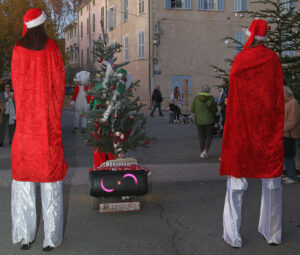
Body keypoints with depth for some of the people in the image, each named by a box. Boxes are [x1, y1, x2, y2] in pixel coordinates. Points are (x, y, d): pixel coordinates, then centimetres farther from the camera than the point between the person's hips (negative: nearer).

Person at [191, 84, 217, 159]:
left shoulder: (196, 98, -5)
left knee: (202, 136, 13)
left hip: (199, 120, 2)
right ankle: (205, 150, -9)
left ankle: (202, 152, 14)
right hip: (209, 120, -1)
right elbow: (215, 110, -4)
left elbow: (193, 110, 1)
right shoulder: (211, 98, -9)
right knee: (209, 136, 9)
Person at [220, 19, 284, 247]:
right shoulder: (273, 59, -1)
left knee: (237, 181, 4)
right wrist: (278, 126, 7)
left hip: (242, 126, -1)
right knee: (272, 181, 9)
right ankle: (273, 233, 15)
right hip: (269, 126, 1)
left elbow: (233, 99, 0)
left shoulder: (239, 60, -2)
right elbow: (279, 96, 0)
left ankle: (233, 235, 5)